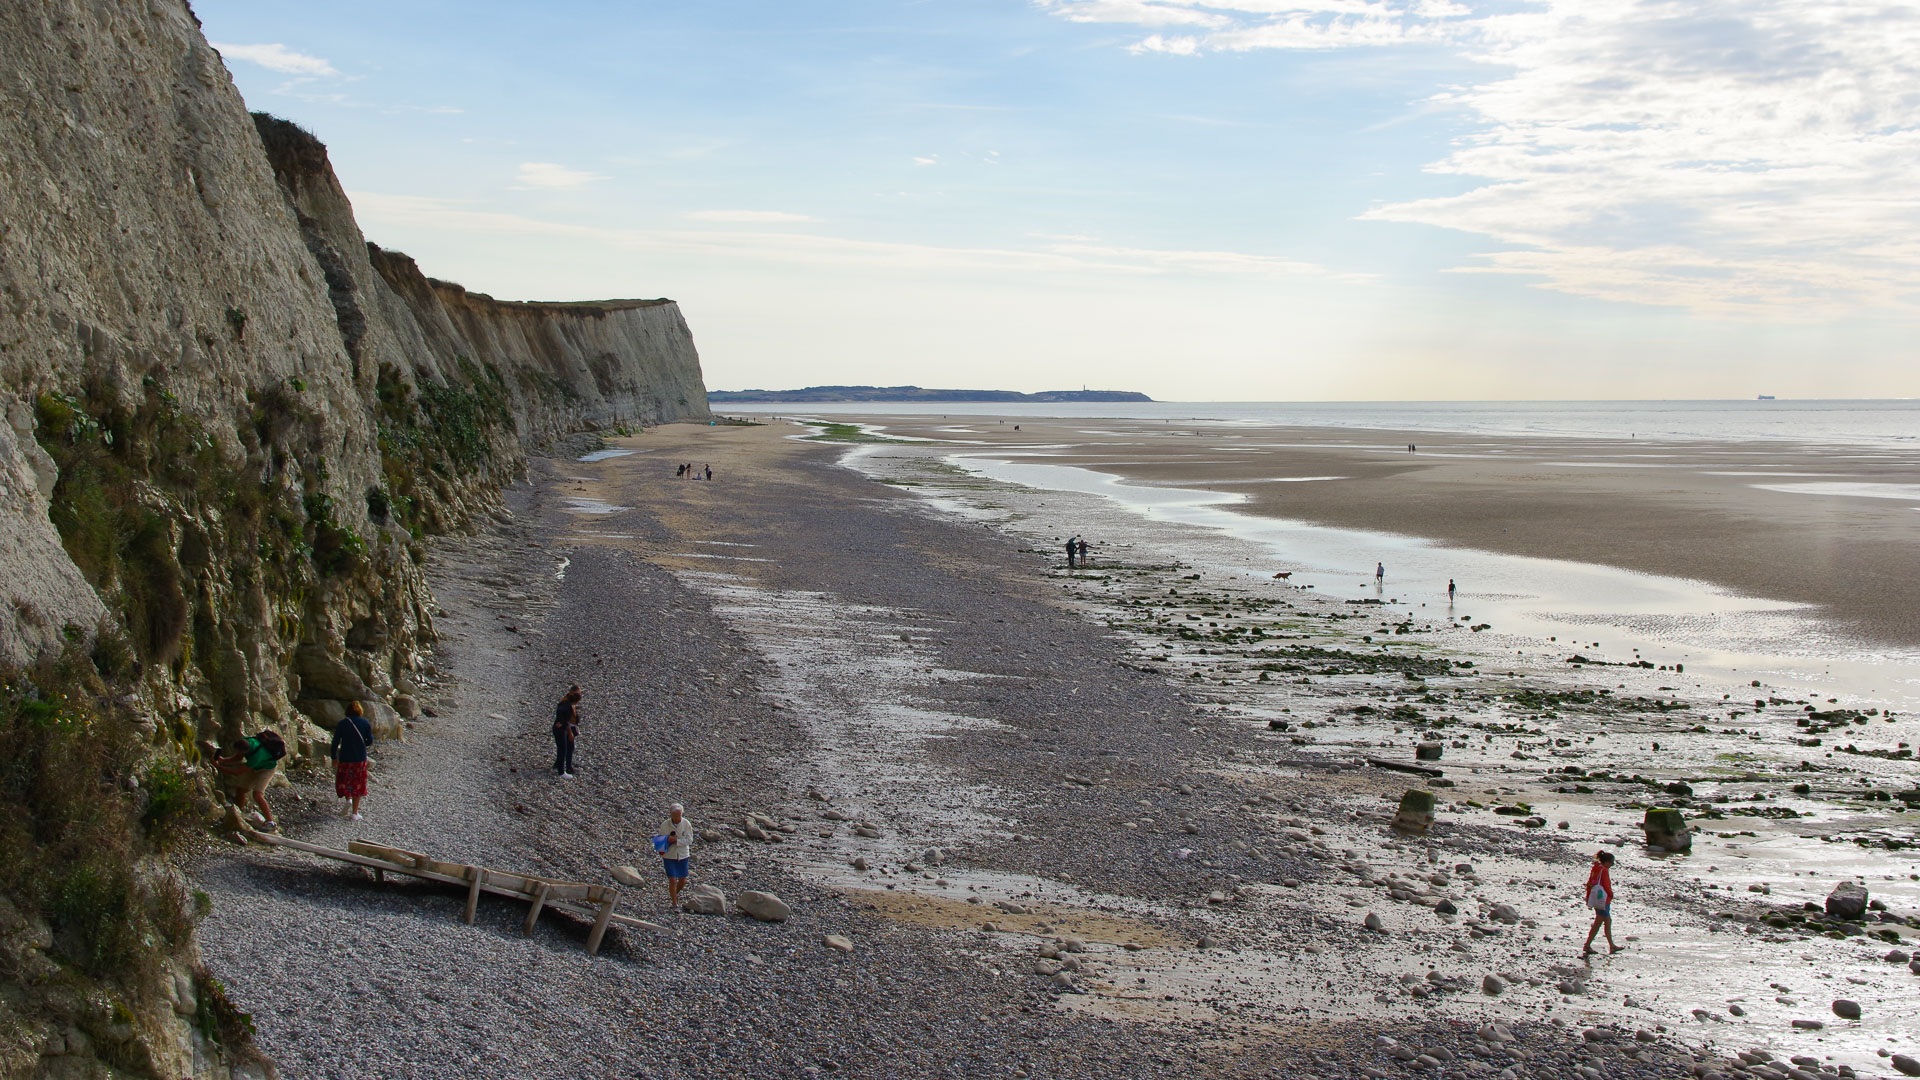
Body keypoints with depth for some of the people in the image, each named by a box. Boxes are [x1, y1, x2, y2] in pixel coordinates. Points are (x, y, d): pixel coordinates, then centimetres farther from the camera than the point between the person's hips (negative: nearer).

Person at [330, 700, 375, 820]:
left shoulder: (342, 724, -5)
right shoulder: (365, 723, -3)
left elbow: (335, 742, -5)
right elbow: (370, 741, -2)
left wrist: (334, 758, 6)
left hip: (345, 758, -1)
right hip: (360, 758, 1)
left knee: (343, 781, 18)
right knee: (358, 784, 10)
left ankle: (348, 799, -8)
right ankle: (355, 812, 9)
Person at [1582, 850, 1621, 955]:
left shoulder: (1595, 869, 10)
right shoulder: (1604, 870, -15)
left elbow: (1589, 884, 12)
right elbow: (1606, 885, -17)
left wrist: (1588, 898, 16)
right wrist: (1611, 895, 0)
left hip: (1595, 899, 9)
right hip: (1604, 900, -9)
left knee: (1608, 921, 19)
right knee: (1597, 924, -4)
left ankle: (1611, 946, 25)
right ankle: (1587, 946, -6)